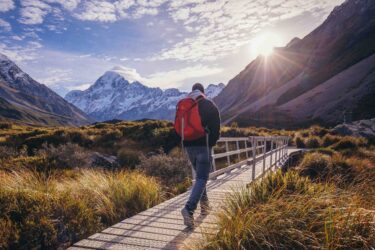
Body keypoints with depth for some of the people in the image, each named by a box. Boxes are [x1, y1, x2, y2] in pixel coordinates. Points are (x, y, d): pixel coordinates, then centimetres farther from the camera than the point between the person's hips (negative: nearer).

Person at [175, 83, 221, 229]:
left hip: (188, 145, 5)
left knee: (200, 175, 21)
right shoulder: (209, 105, -2)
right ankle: (189, 209, -22)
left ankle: (204, 204, 28)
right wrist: (212, 142, 9)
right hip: (204, 145, -5)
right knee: (201, 178, -6)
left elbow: (179, 126, 10)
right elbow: (216, 127, -6)